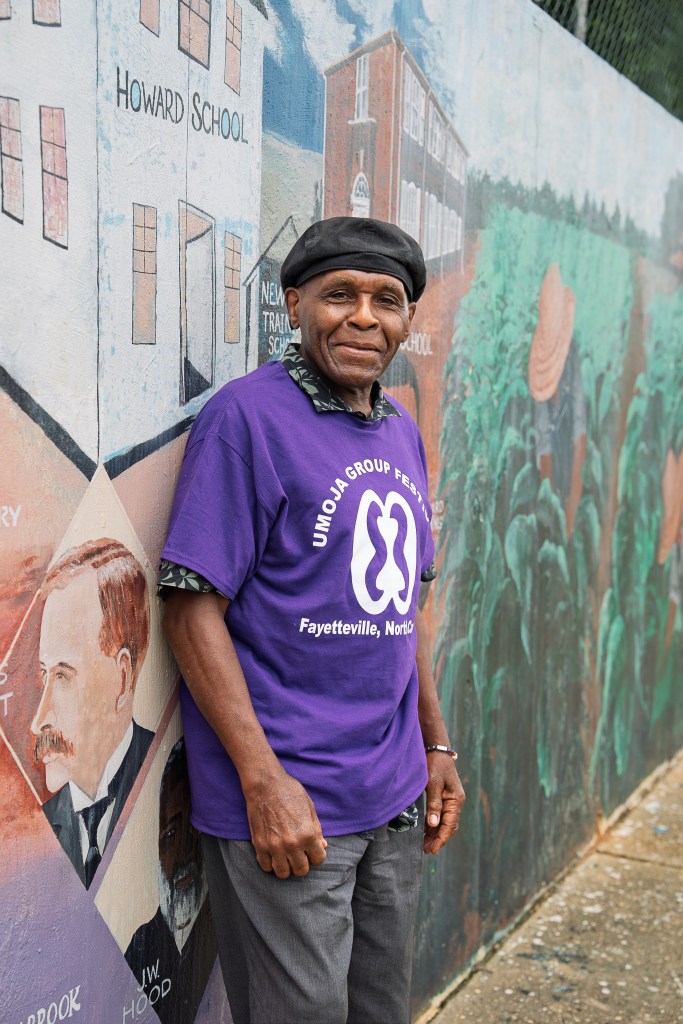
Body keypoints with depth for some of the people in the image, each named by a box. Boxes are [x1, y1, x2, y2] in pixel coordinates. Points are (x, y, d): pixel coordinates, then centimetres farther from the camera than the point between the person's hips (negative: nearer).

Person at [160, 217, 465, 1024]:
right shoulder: (249, 415, -13)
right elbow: (193, 607, -16)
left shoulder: (401, 433, 10)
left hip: (394, 799, 7)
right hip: (284, 804, -7)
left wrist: (436, 745, 15)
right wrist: (264, 781, -20)